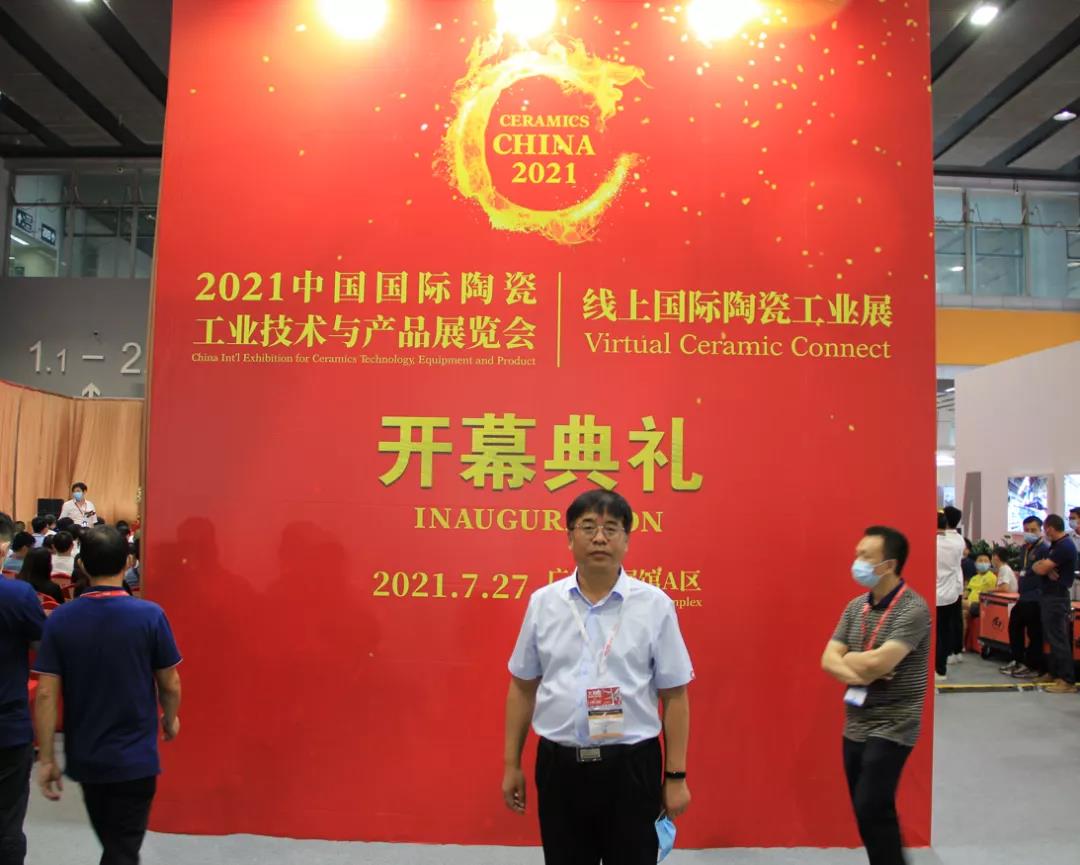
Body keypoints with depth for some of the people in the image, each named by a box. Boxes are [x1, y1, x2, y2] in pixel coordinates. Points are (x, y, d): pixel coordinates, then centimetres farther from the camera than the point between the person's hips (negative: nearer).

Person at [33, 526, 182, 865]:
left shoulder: (60, 619, -8)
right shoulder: (150, 615, -15)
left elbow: (46, 693, -9)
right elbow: (170, 684, -7)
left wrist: (46, 758, -1)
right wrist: (170, 719, 13)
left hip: (84, 757, 4)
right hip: (134, 757, -3)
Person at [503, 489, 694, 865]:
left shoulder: (654, 604, -5)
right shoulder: (543, 602, 1)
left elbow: (674, 696, -2)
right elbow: (522, 688, 7)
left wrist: (676, 776, -2)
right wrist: (511, 763, 7)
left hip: (631, 765, -2)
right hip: (559, 765, 2)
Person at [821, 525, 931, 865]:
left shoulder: (913, 609, -16)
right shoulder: (855, 606, 6)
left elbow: (877, 662, -25)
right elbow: (828, 660, 2)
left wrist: (846, 659, -6)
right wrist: (860, 673, -17)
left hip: (892, 728, -7)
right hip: (855, 728, 7)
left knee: (872, 809, -10)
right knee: (866, 811, 13)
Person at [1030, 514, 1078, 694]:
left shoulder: (1065, 546, -17)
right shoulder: (1057, 545, 16)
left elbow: (1040, 569, -20)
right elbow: (1040, 567, 11)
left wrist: (1041, 566, 3)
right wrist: (1046, 568, -11)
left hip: (1057, 597, -10)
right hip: (1049, 595, 10)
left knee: (1058, 638, -9)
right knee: (1051, 636, 16)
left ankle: (1067, 680, -7)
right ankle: (1053, 673, 25)